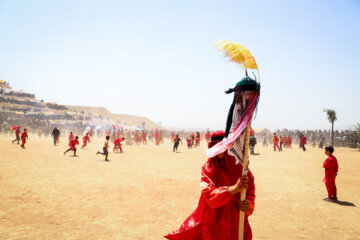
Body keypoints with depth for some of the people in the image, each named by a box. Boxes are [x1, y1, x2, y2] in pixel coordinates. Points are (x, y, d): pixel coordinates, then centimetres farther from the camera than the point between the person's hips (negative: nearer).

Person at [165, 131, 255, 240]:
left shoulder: (241, 167, -5)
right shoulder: (207, 168, -8)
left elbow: (250, 195, -3)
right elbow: (208, 195, -21)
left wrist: (248, 205, -25)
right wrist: (235, 188, -31)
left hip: (236, 225, 2)